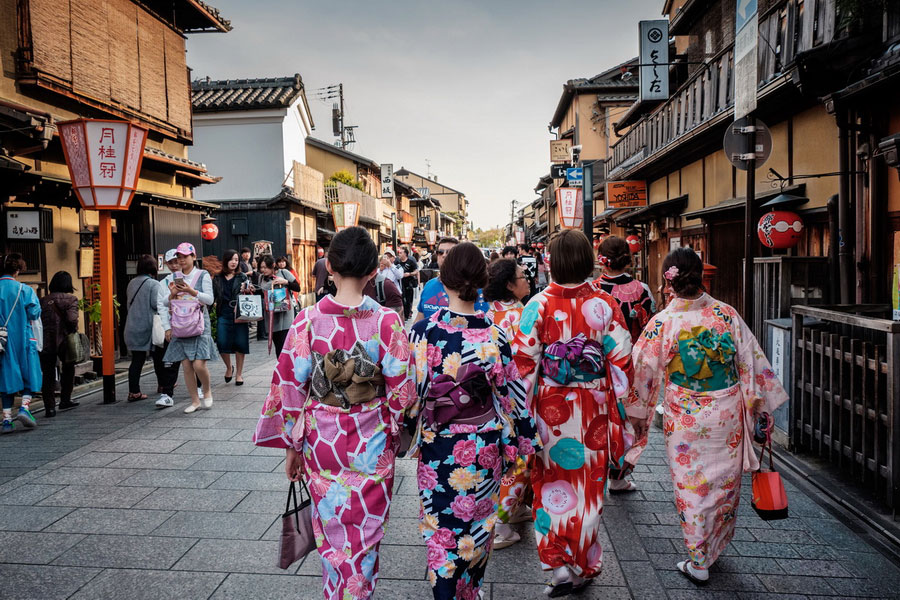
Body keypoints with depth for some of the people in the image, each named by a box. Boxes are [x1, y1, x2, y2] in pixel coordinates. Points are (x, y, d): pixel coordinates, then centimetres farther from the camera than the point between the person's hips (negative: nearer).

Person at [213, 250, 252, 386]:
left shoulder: (242, 277, 8)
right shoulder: (217, 279, 10)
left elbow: (249, 295, 6)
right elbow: (213, 296, 11)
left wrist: (248, 291, -14)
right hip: (224, 316, 1)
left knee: (240, 344, 1)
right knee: (222, 344, -7)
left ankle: (239, 373, 16)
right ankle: (229, 367, 22)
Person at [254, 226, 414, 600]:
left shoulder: (308, 321, -12)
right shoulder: (387, 321, -14)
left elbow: (290, 387, -7)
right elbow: (401, 391, -9)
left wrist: (292, 445, 5)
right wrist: (393, 436, 8)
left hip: (321, 442, 1)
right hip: (372, 445, -1)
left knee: (331, 531, 22)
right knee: (365, 534, 16)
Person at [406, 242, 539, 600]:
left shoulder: (423, 331, -15)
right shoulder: (495, 335, -12)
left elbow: (413, 390, -11)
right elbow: (511, 391, -5)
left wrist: (409, 430, 5)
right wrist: (522, 439, 7)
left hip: (438, 443, -2)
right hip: (485, 443, 2)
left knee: (442, 528, 13)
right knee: (479, 523, 21)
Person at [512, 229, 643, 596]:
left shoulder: (538, 305, -11)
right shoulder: (606, 305, -6)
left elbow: (524, 363, -10)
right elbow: (622, 363, -3)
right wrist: (632, 409, 8)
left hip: (550, 411, -1)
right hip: (593, 412, 2)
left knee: (552, 484, 15)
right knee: (589, 487, 15)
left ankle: (558, 563, 10)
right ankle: (585, 567, 30)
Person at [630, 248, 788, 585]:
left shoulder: (663, 323, -16)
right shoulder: (727, 314, -8)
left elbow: (642, 373, -6)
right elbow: (752, 362, -2)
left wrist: (636, 411, 10)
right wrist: (764, 405, 9)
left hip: (686, 421, -3)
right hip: (728, 417, 4)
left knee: (691, 487, 10)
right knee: (725, 482, 21)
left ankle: (698, 563, 22)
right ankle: (716, 549, 41)